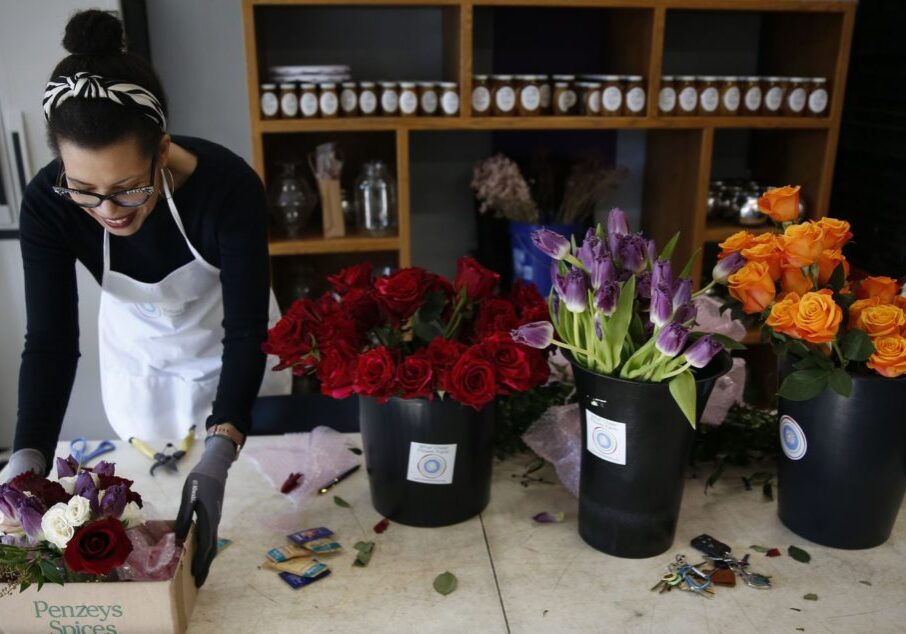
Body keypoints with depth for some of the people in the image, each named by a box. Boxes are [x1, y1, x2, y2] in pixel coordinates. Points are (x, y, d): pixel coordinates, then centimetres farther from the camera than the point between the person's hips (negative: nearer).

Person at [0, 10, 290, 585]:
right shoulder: (48, 205, -28)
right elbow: (51, 340, -24)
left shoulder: (230, 186, -36)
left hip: (233, 346, -2)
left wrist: (218, 459, -45)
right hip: (137, 356, 2)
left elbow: (245, 330, -34)